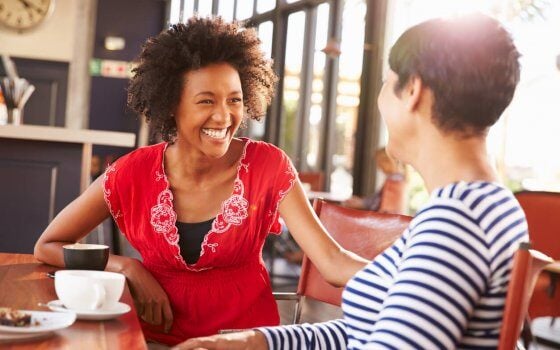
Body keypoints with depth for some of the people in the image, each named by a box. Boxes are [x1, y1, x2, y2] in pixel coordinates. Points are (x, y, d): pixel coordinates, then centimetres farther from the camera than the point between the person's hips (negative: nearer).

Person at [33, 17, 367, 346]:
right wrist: (129, 268, -13)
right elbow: (48, 246, 1)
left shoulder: (268, 166, -10)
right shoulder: (135, 172, -9)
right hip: (161, 336, 1)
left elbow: (331, 260, -18)